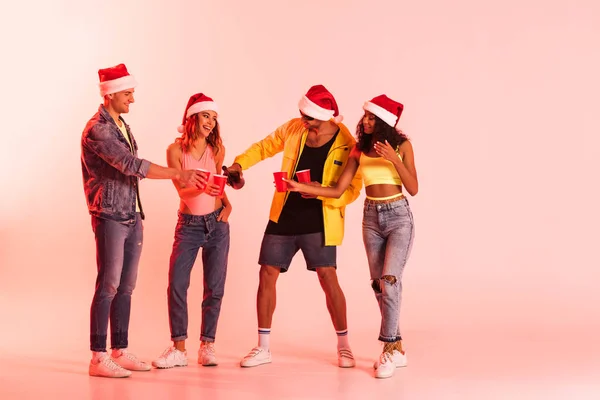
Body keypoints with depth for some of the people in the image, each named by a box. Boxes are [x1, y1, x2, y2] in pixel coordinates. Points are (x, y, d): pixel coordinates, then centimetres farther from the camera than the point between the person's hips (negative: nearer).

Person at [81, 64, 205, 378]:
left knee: (126, 287, 9)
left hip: (131, 217, 8)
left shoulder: (122, 126, 15)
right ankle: (98, 358, -4)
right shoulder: (97, 130, -15)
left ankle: (120, 353, 14)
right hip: (109, 218, -8)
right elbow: (131, 165, -26)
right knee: (108, 286, -8)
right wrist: (178, 174, -28)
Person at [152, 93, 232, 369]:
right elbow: (182, 190, -15)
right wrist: (203, 189, -33)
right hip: (188, 224, -2)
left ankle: (207, 346, 12)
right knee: (177, 284, -7)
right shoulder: (176, 150, -7)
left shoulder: (217, 149, 2)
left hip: (216, 223, 2)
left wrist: (227, 203, 1)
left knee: (214, 287, 2)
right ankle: (178, 348, 0)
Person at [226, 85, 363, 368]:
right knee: (267, 275, 2)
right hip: (283, 217, 4)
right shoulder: (292, 129, -1)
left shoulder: (346, 145, -13)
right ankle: (263, 348, 13)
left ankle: (343, 345, 10)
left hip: (319, 222, -4)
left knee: (328, 278, -9)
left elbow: (352, 189, -13)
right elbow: (265, 146, 16)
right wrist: (240, 163, 1)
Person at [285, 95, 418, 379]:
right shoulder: (360, 149, 3)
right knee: (379, 284, 4)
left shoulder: (401, 145, -5)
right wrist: (302, 188, -9)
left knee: (389, 280, -16)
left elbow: (413, 189, -9)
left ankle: (388, 350, -8)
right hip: (371, 217, 4)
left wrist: (394, 159, -21)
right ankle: (397, 349, 14)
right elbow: (338, 190, 0)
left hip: (398, 216, -4)